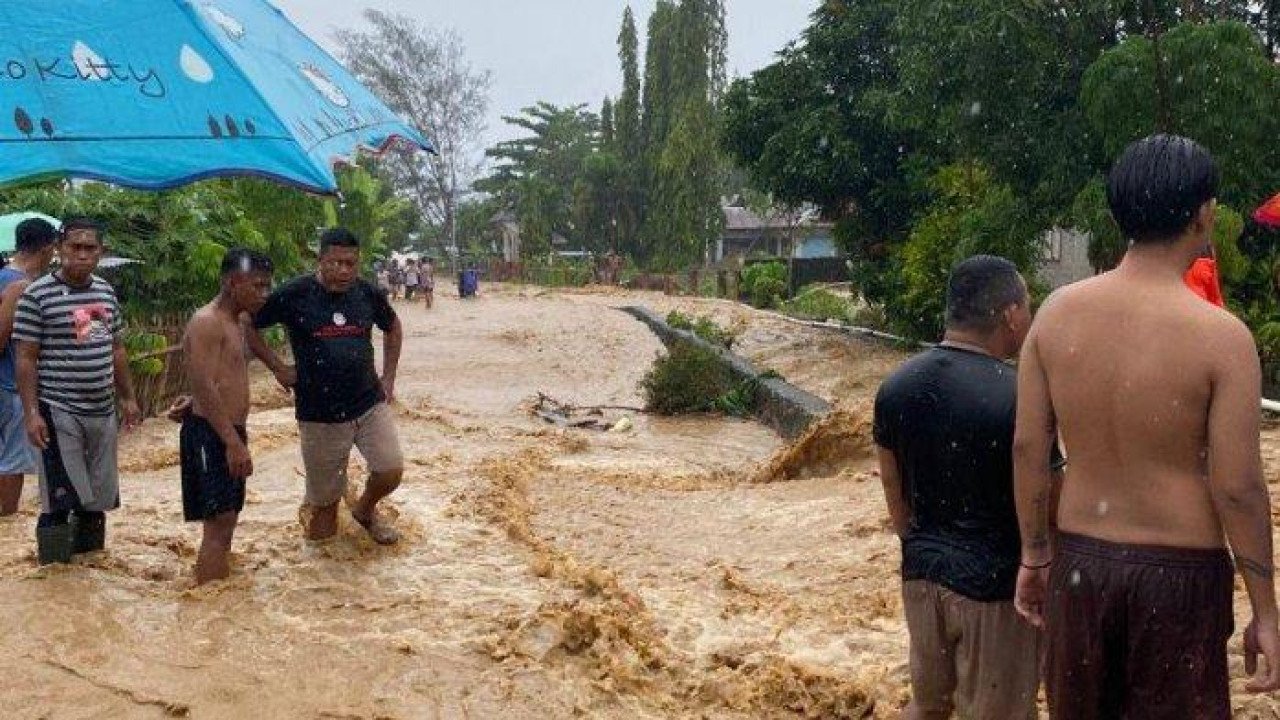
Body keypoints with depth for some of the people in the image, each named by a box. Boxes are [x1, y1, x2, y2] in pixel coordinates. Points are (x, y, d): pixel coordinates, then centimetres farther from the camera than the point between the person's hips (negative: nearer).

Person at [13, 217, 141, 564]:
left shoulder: (106, 292, 9)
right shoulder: (37, 295, -10)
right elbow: (26, 359, -10)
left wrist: (128, 398, 16)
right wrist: (32, 413, -16)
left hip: (102, 412, 6)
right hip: (59, 414, -6)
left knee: (98, 497, 13)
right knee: (59, 501, -5)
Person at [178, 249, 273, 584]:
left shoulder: (233, 323, 16)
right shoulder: (207, 322, -15)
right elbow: (205, 389, -22)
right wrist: (234, 443, -25)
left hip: (229, 433, 10)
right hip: (210, 433, -10)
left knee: (227, 520, 13)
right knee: (219, 521, -11)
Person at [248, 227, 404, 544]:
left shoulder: (368, 294, -1)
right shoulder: (294, 295, -11)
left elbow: (393, 328, 19)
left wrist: (388, 377, 11)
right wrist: (278, 367, -5)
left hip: (370, 403, 3)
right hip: (319, 413, -2)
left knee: (391, 471, -6)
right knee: (325, 496, 4)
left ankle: (366, 510, 25)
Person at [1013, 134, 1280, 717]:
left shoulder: (1057, 312, -4)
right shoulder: (1221, 336, -16)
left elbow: (1027, 447, -1)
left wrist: (1035, 554, 11)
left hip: (1080, 560, 4)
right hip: (1179, 573, -4)